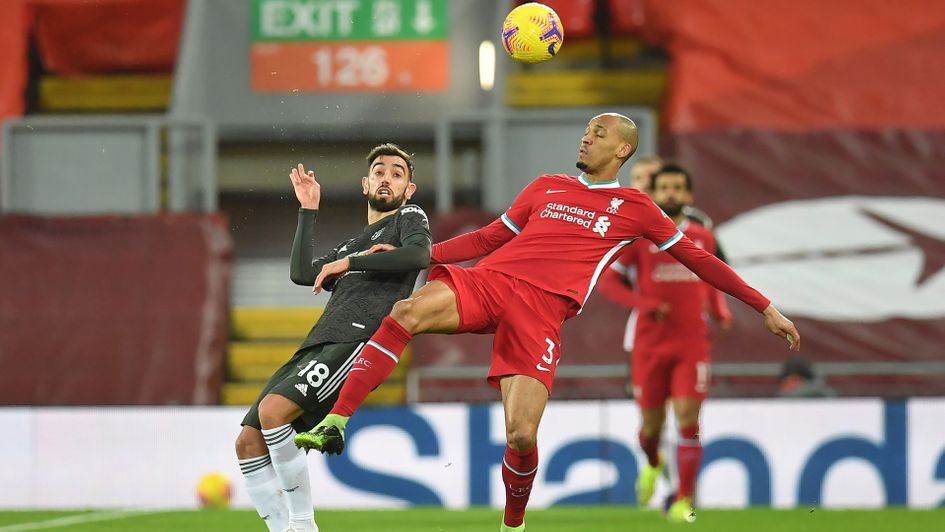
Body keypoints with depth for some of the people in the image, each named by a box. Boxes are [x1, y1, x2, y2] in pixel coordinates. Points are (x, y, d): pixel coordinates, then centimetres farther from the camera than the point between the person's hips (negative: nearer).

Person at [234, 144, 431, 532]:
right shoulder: (350, 245, 35)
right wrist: (308, 210, 24)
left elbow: (419, 255, -9)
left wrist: (350, 263, -5)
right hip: (316, 346, 8)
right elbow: (301, 273, 22)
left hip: (357, 340, -8)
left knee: (273, 409, -30)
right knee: (249, 442, -4)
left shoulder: (410, 218, 14)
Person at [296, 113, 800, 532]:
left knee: (522, 436, -17)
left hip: (541, 311, -2)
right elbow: (491, 237, 28)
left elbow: (697, 258, 19)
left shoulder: (635, 208, 16)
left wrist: (765, 308, 18)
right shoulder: (547, 187, 24)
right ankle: (333, 424, -36)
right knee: (408, 311, -31)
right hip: (487, 283, 2)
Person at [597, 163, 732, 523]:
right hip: (650, 344, -1)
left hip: (692, 344, 1)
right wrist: (642, 303, -16)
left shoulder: (702, 239, 9)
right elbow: (607, 281, -2)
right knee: (652, 422, 5)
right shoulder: (637, 237, -1)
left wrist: (721, 312, 4)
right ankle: (652, 463, 41)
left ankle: (684, 501, -8)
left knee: (688, 418, -12)